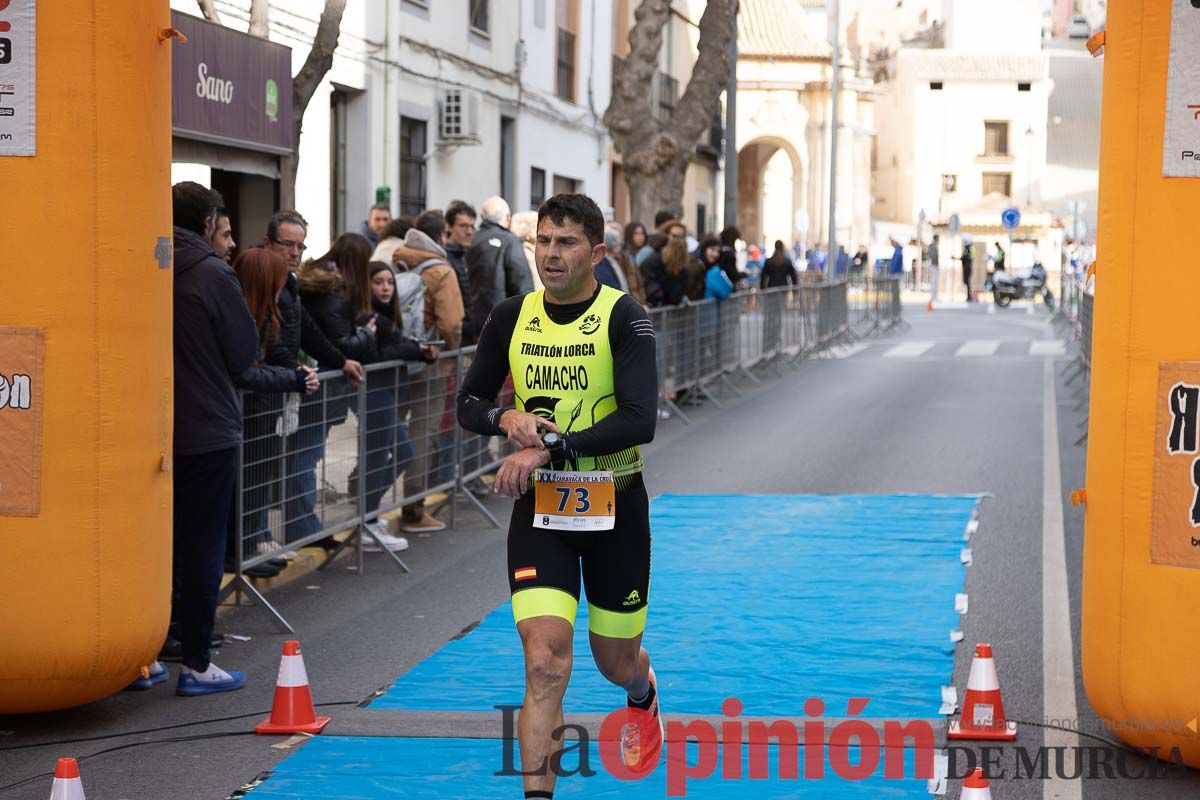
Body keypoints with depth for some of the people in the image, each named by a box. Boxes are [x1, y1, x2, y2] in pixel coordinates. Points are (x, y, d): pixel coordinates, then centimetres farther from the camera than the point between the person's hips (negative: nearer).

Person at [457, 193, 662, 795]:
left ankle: (644, 695, 54)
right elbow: (469, 405, 9)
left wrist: (548, 445, -28)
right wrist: (507, 419, -13)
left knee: (616, 661, 16)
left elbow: (640, 420, -23)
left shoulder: (624, 317, -12)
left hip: (614, 506, -1)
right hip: (539, 506, 2)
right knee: (545, 661, -15)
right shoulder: (511, 318, 1)